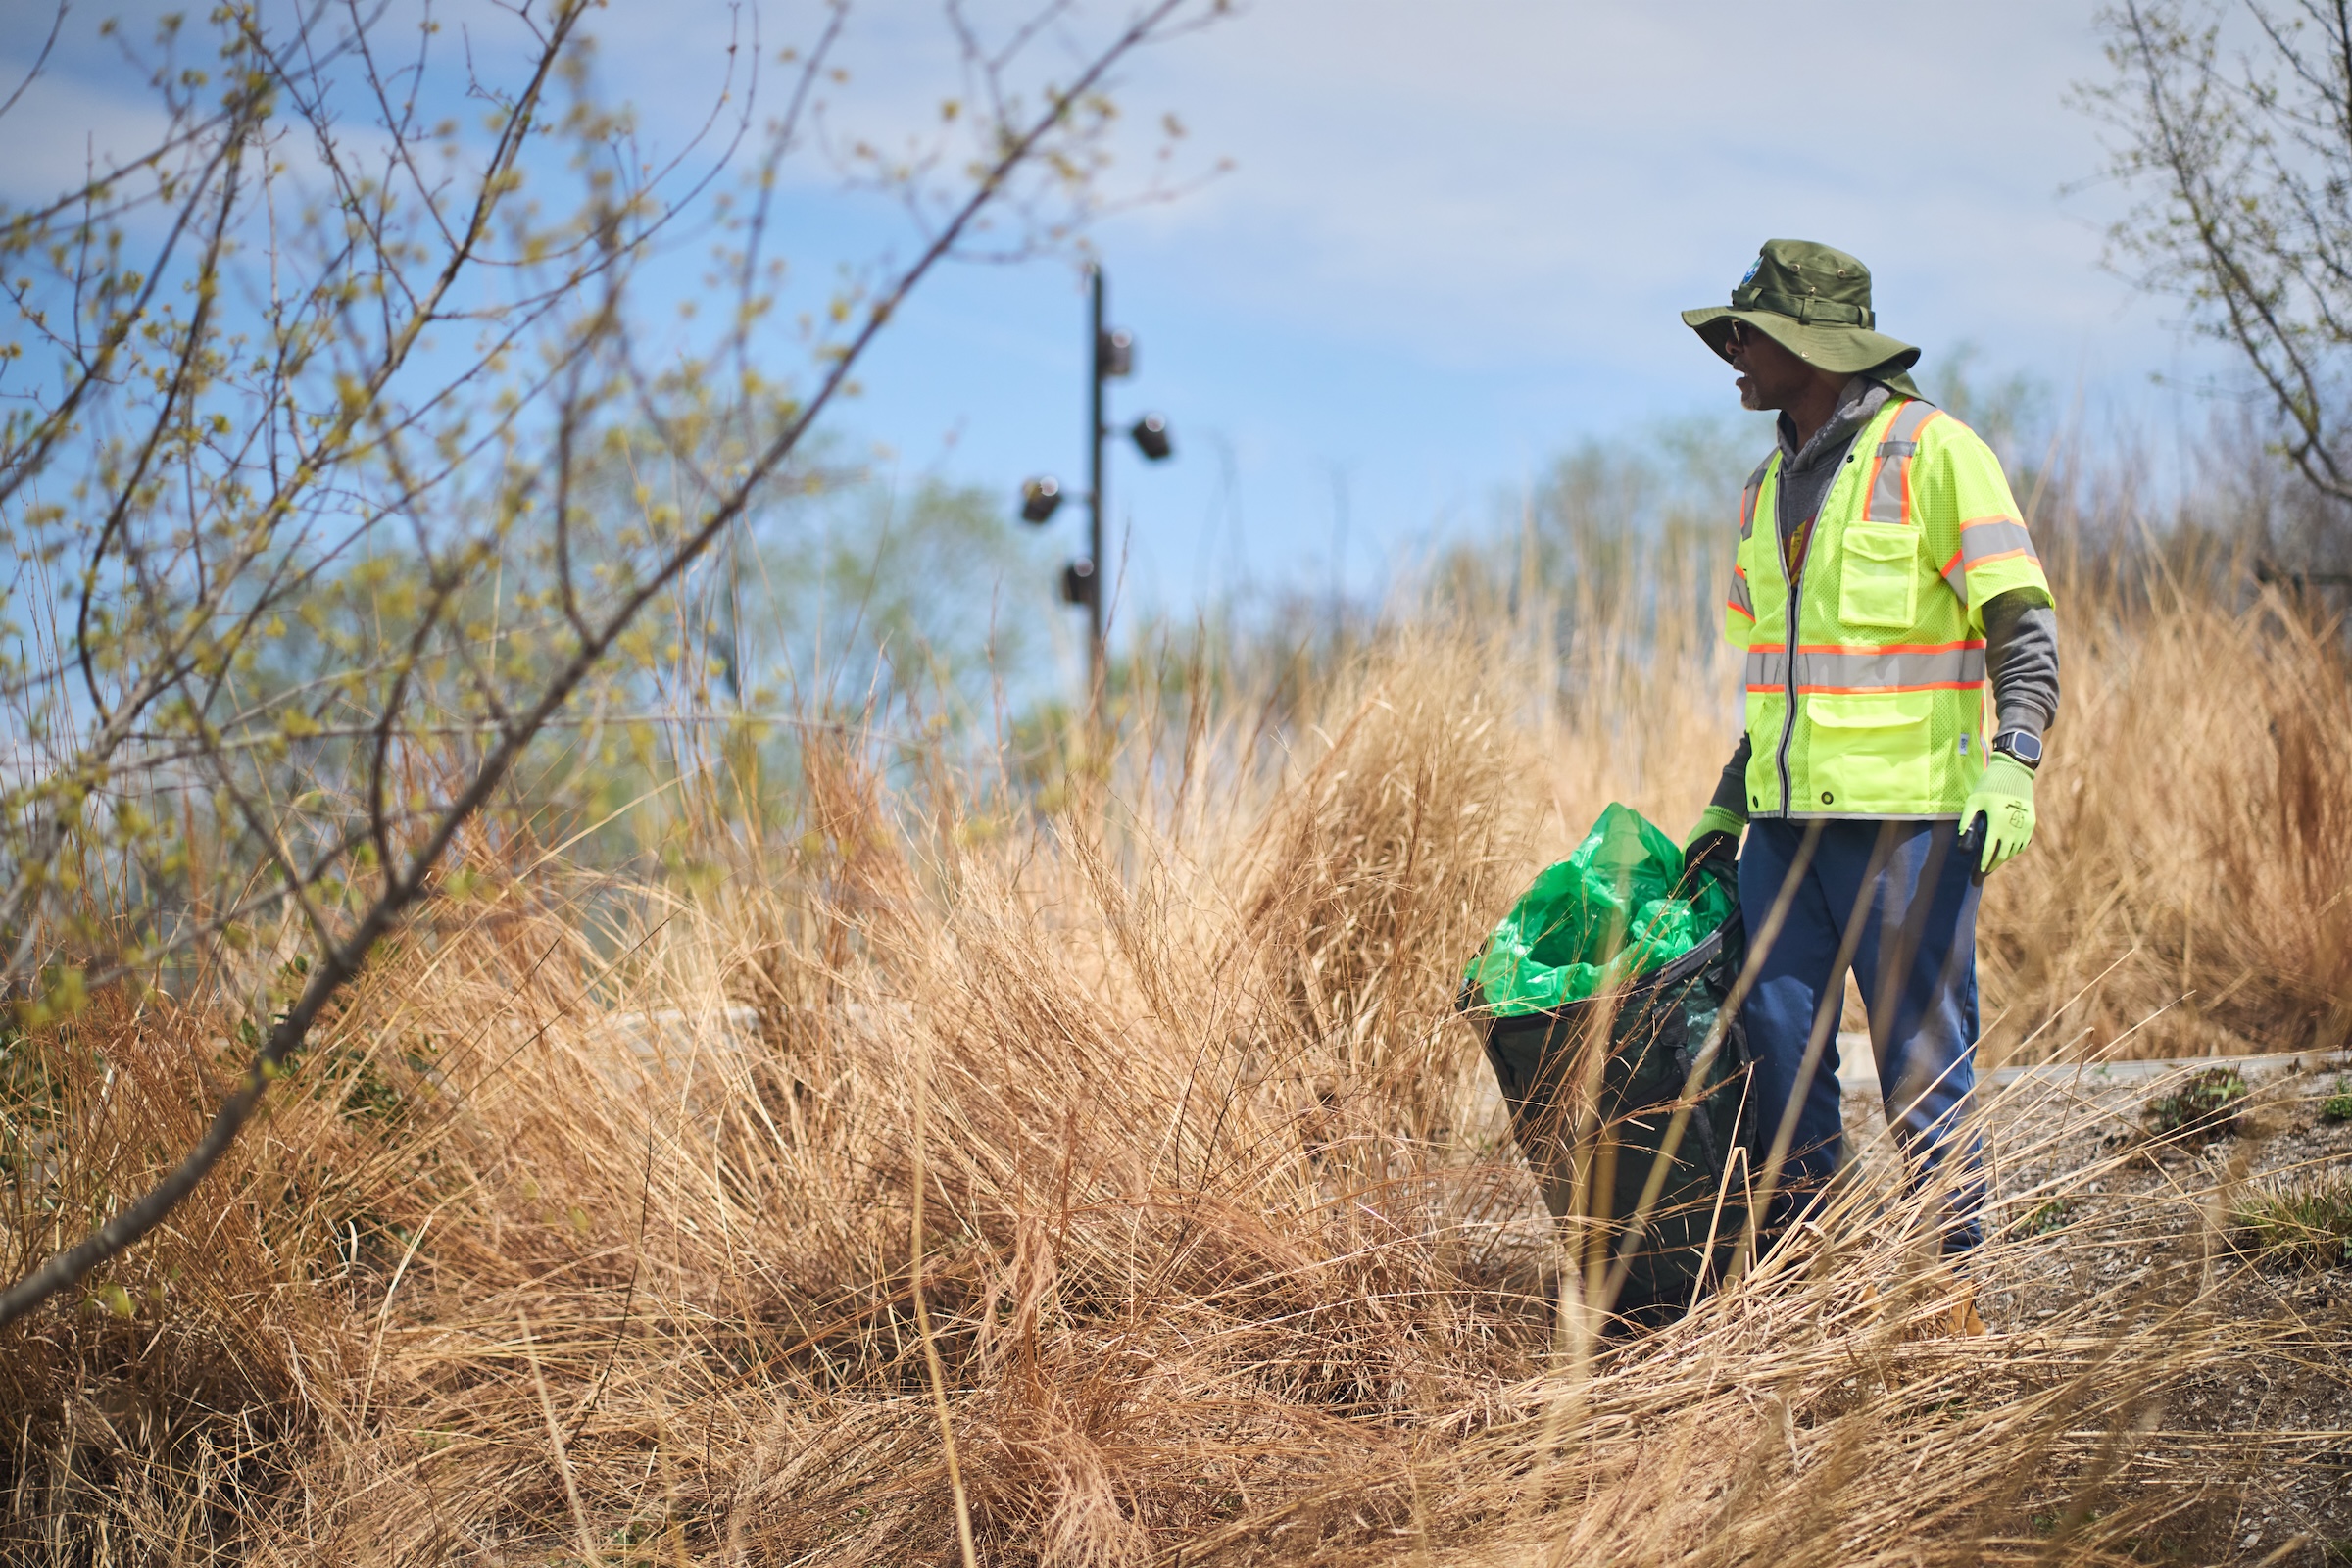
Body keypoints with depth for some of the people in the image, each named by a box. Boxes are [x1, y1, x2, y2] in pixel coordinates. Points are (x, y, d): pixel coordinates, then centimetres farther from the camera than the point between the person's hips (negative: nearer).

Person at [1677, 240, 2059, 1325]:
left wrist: (2010, 767, -20)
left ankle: (1955, 1304, 6)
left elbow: (2026, 623, -9)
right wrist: (1727, 805, 21)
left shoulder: (1932, 450, -6)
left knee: (1923, 1068, -3)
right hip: (1786, 818, 7)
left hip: (1907, 816, -7)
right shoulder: (1771, 486, 17)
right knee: (1780, 1045, 6)